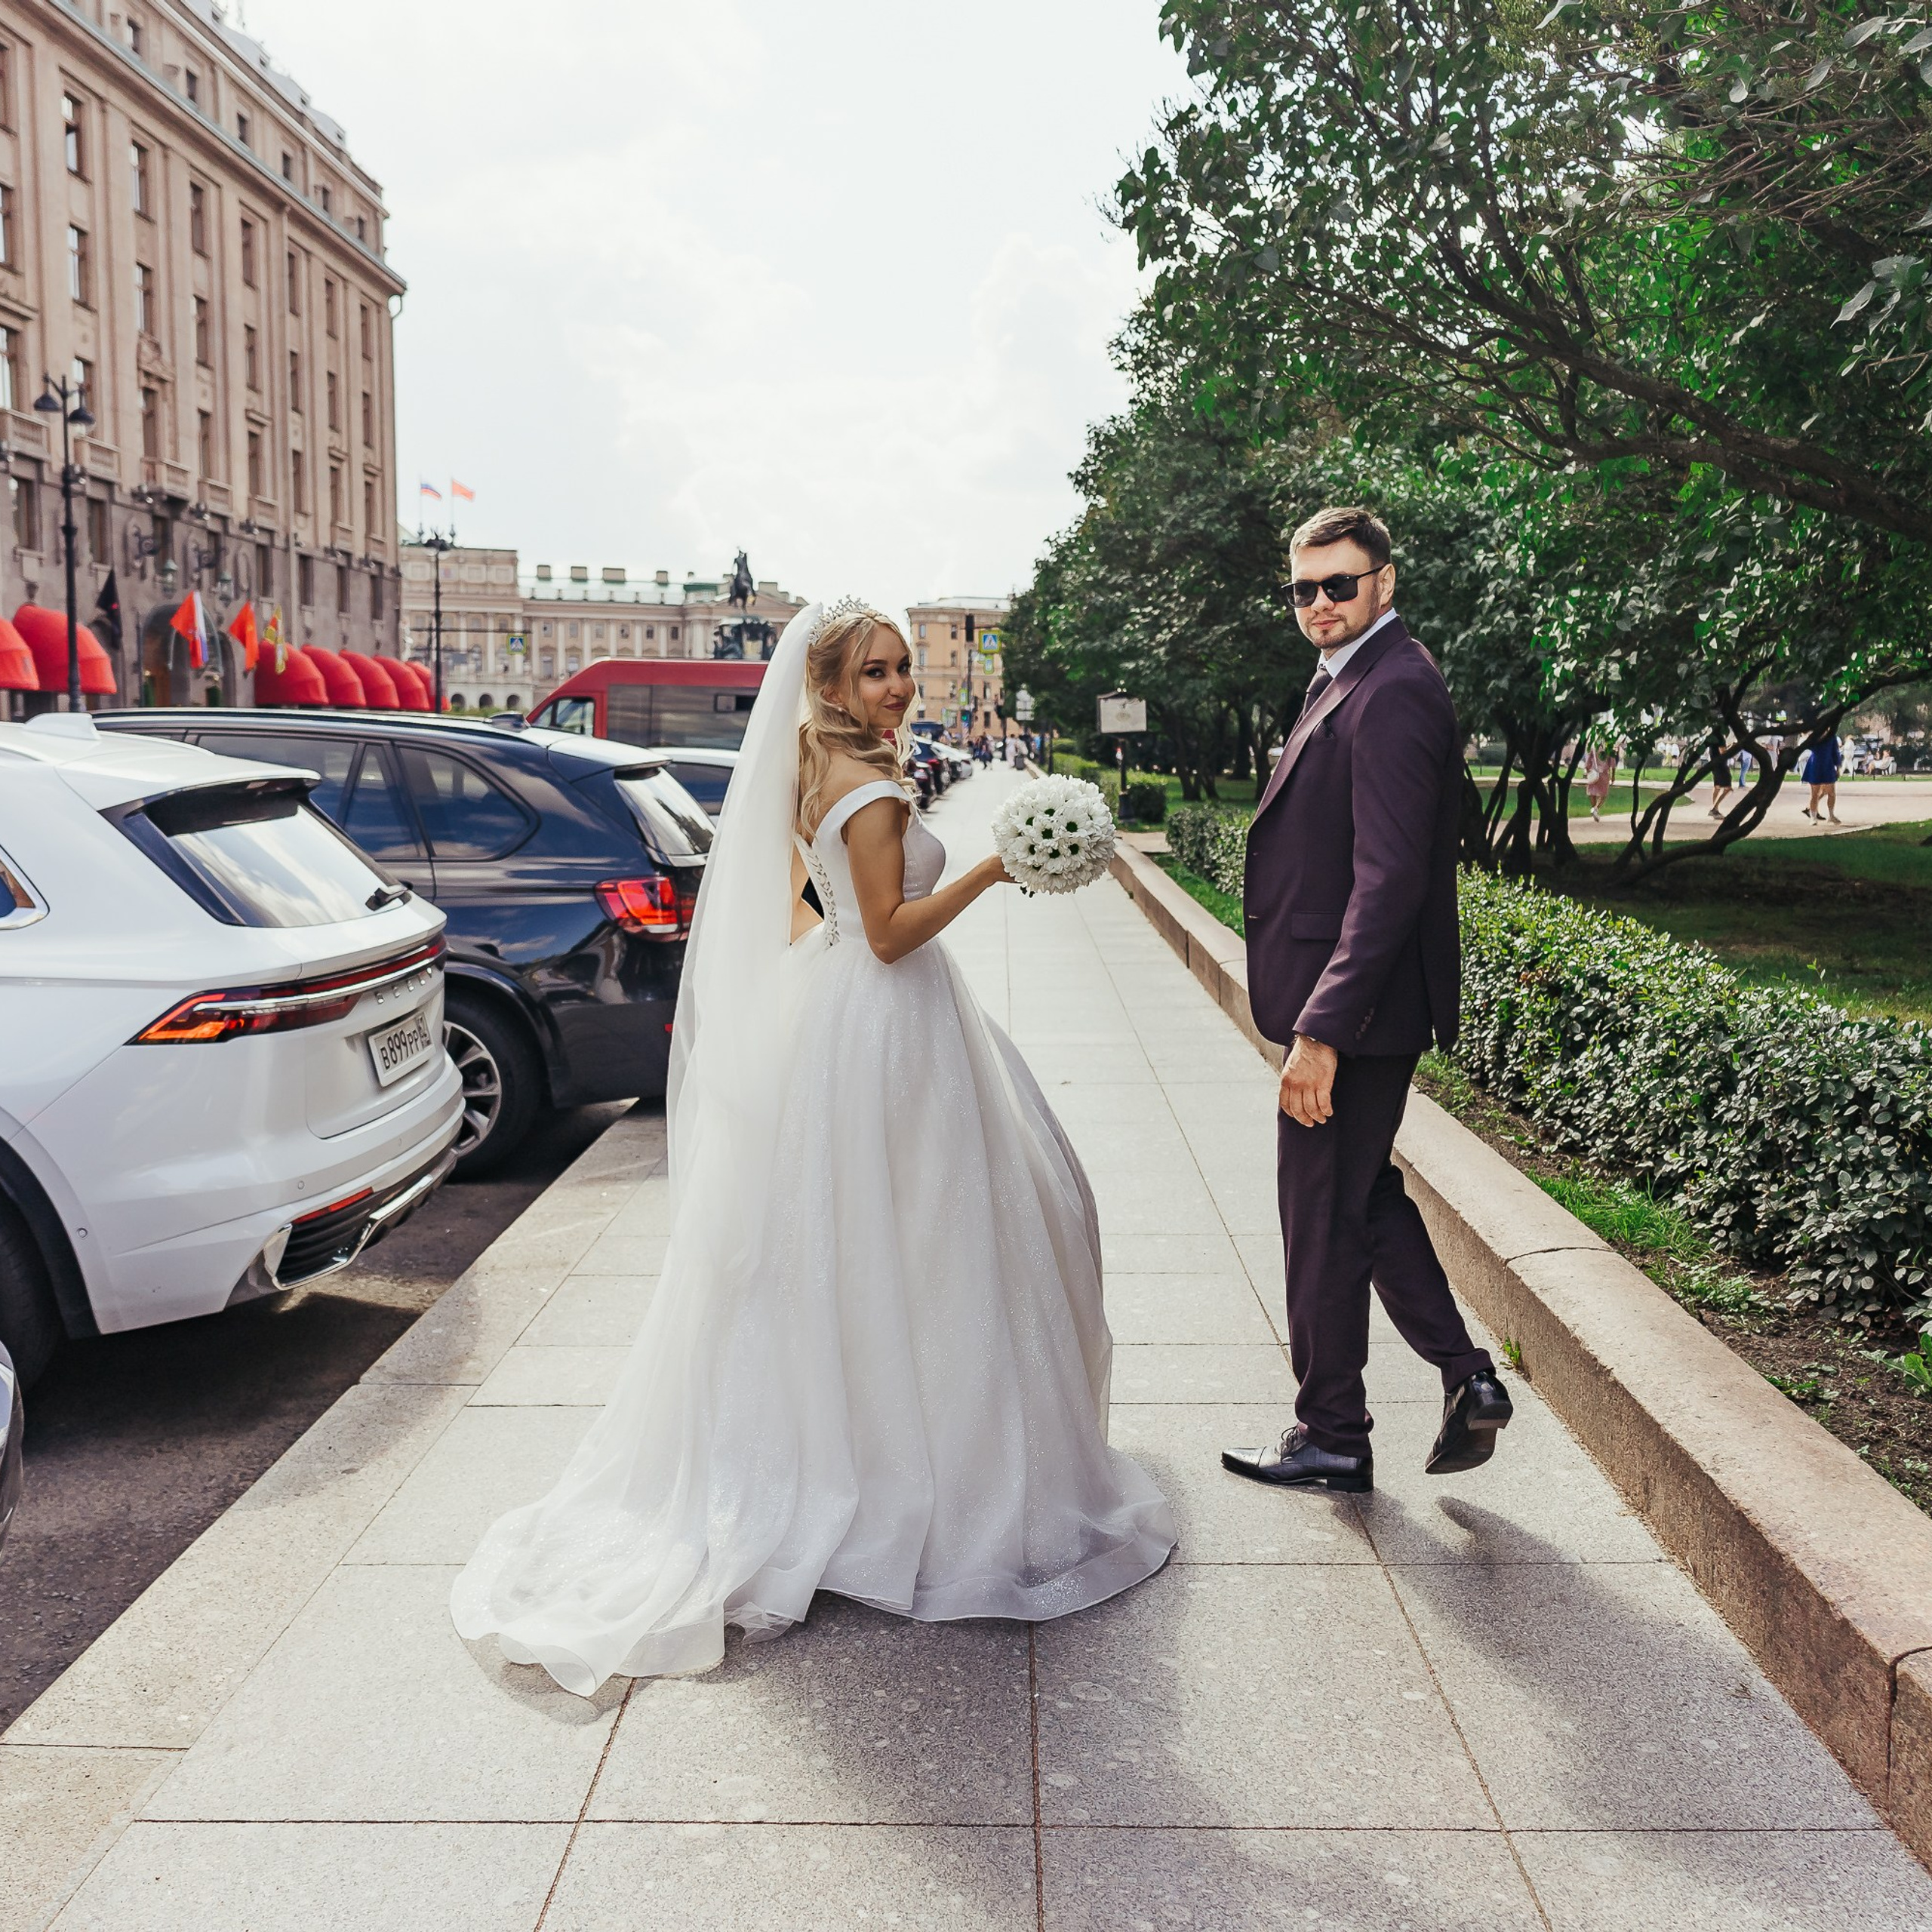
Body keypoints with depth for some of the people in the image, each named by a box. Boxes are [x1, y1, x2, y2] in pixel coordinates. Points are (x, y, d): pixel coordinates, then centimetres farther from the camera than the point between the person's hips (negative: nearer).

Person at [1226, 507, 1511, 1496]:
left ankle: (1332, 1436, 20)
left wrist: (1320, 1031, -28)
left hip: (1352, 1006, -10)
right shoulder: (1351, 681, 14)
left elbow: (1389, 881, -26)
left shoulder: (1391, 694, -19)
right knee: (1363, 1195, 21)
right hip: (1343, 1000, 10)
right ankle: (1466, 1378, 28)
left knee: (1325, 1219, 4)